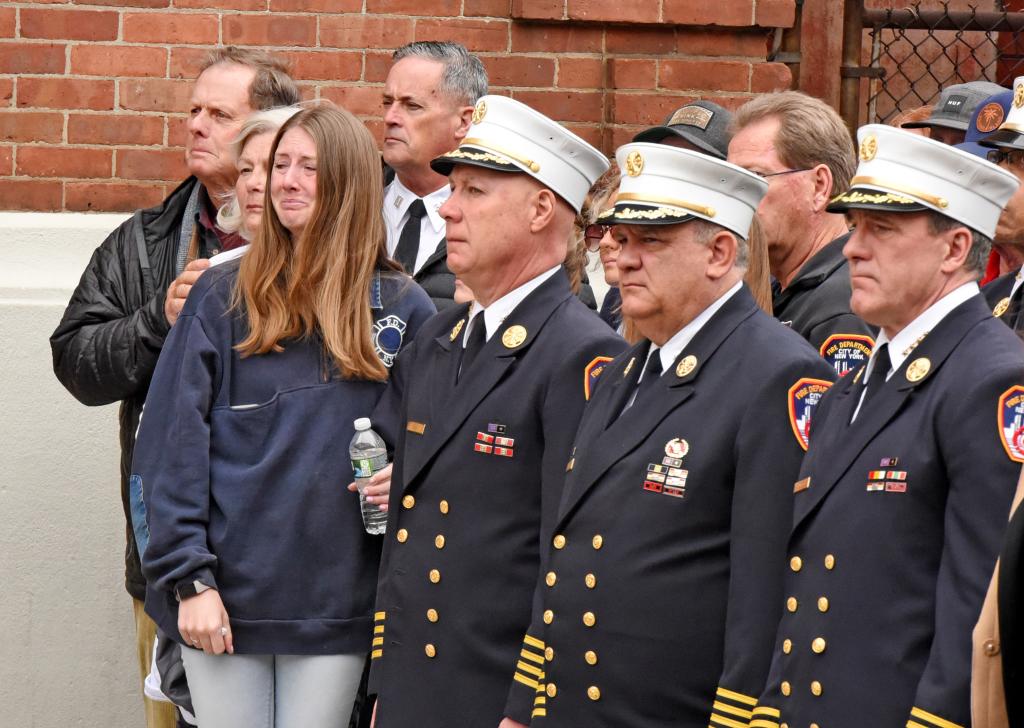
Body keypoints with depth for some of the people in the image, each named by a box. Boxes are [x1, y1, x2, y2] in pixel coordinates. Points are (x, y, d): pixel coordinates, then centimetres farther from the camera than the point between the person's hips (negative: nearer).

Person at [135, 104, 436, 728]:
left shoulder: (402, 308, 5)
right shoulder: (223, 297, 2)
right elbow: (174, 442, -3)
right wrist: (188, 577, -10)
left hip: (336, 602, 1)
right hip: (225, 594, 0)